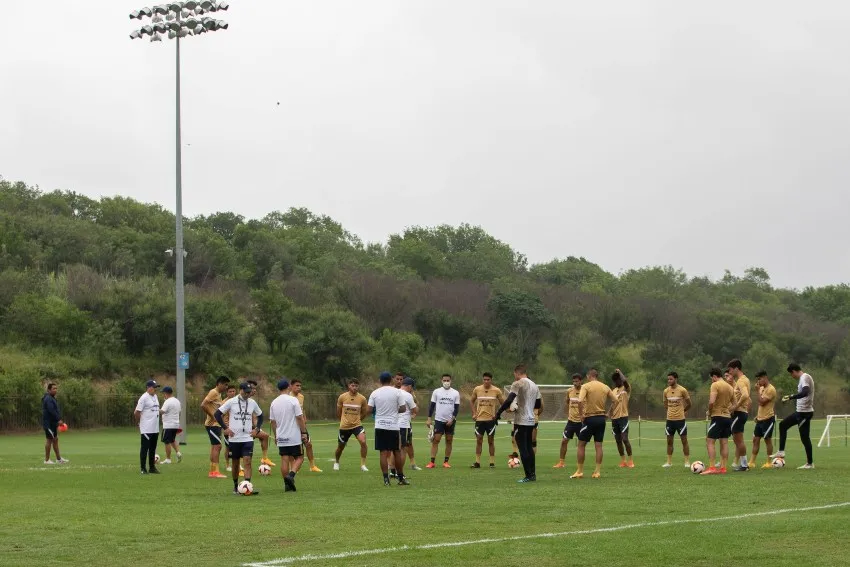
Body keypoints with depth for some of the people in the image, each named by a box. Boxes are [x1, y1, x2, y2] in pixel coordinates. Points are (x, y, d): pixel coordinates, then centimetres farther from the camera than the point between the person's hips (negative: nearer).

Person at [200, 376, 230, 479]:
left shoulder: (218, 394, 16)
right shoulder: (213, 393, -14)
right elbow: (203, 405, -23)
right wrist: (212, 416, -19)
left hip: (217, 424, 10)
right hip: (213, 424, -10)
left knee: (214, 446, 11)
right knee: (217, 446, -11)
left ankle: (212, 471, 15)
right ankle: (215, 471, -12)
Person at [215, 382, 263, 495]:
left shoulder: (252, 403, 6)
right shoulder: (231, 402, -4)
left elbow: (260, 416, 21)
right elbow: (217, 414, -2)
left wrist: (257, 429, 8)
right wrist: (225, 428, -6)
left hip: (248, 438, 1)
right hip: (234, 438, -1)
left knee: (247, 462, -12)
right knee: (235, 463, 8)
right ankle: (236, 487, 23)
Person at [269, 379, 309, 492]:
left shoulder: (274, 402, 5)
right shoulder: (293, 400, -10)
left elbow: (272, 421, 10)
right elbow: (300, 418, -11)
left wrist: (275, 436, 20)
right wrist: (304, 433, -3)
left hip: (281, 437, 4)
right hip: (294, 437, -4)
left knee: (285, 460, 6)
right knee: (299, 458, 7)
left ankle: (287, 484, 6)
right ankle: (291, 475, -16)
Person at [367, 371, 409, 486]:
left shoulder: (375, 393, 1)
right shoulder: (397, 392, -3)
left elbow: (369, 410, -1)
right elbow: (403, 409, -4)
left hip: (380, 426, 1)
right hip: (393, 426, -1)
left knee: (383, 453, 1)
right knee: (397, 452, 9)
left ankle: (386, 479, -3)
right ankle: (401, 477, 18)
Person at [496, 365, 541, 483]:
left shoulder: (518, 384, -10)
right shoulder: (534, 385, 14)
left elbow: (509, 400, -20)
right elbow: (539, 404, 19)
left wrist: (498, 413, -12)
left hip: (521, 421, -8)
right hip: (531, 421, 8)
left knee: (523, 449, -4)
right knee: (529, 447, 17)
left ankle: (528, 476, -5)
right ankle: (533, 474, 18)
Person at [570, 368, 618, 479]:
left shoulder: (586, 386, -8)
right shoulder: (605, 387, 7)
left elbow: (580, 401, -22)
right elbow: (616, 400, 7)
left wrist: (581, 415, -11)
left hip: (589, 418, -4)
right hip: (601, 418, 4)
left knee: (581, 444, 5)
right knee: (598, 445, 8)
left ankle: (579, 471, 5)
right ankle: (597, 472, 5)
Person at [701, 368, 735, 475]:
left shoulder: (715, 385, -11)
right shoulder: (730, 387, 13)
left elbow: (711, 401, -22)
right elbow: (734, 404, 17)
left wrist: (709, 411, -6)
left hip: (718, 416, -8)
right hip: (728, 417, 8)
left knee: (710, 441, -6)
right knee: (724, 442, 9)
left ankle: (712, 468, -15)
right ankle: (723, 468, 8)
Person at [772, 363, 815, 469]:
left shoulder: (805, 378, -17)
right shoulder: (803, 378, 13)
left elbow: (805, 392, -33)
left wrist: (791, 397, -33)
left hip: (804, 412, -11)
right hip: (800, 411, 11)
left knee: (804, 437, -5)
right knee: (782, 425, 16)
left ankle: (810, 463, 2)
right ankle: (781, 452, 16)